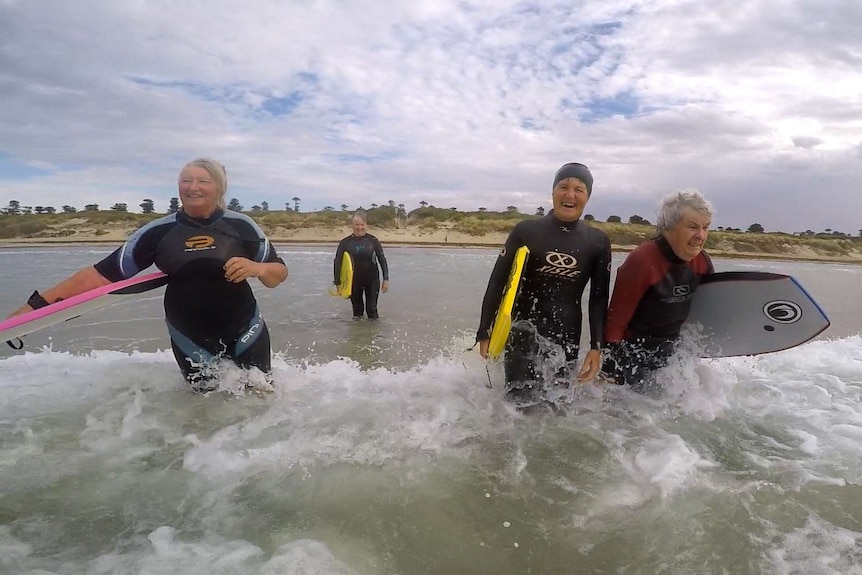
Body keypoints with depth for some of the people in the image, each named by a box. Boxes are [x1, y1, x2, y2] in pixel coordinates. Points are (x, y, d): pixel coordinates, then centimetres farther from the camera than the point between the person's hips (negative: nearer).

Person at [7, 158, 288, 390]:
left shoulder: (241, 226, -10)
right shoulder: (159, 232, -8)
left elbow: (280, 272, -5)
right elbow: (103, 273, -9)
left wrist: (258, 268, -28)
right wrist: (38, 303, -13)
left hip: (246, 333, 0)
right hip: (191, 342, 1)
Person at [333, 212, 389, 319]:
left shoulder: (373, 240, -5)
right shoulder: (345, 242, -4)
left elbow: (382, 260, -1)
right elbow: (337, 262, 0)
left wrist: (386, 279, -6)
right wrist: (338, 283, -3)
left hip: (372, 279, -1)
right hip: (354, 280, 1)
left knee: (372, 309, 3)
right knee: (357, 308, 11)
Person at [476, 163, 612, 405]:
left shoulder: (598, 241, 3)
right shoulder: (526, 230, -3)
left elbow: (599, 299, 7)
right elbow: (497, 283, 0)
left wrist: (596, 347, -1)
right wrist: (485, 333, -3)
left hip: (566, 339, 2)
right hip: (523, 333, -2)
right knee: (521, 403, -9)